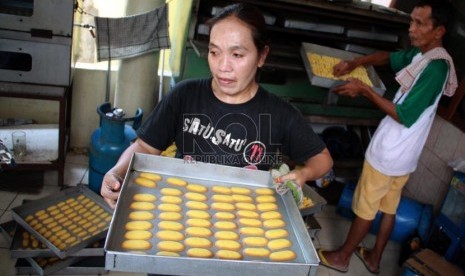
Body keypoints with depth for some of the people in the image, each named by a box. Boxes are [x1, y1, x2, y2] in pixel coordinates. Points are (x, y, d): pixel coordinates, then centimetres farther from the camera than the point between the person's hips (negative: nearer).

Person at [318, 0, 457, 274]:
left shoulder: (436, 67, -23)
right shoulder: (420, 54, 4)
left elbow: (405, 115, -24)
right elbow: (389, 57, 20)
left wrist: (365, 90, -19)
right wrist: (355, 63, 1)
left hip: (389, 152, -9)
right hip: (404, 153, 9)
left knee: (365, 208, 7)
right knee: (389, 208, 19)